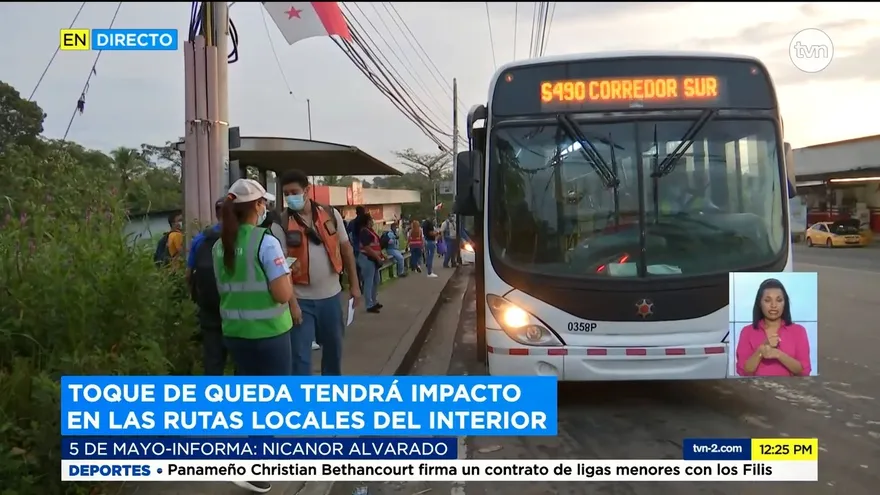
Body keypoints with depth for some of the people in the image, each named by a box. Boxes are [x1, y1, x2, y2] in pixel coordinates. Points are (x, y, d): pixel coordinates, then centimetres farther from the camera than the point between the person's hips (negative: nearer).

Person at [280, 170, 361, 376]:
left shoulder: (331, 214, -2)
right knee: (300, 354, -1)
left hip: (331, 294, 3)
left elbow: (346, 249, 6)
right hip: (300, 298, -3)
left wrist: (354, 284, 7)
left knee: (333, 346, 19)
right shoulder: (282, 223, -8)